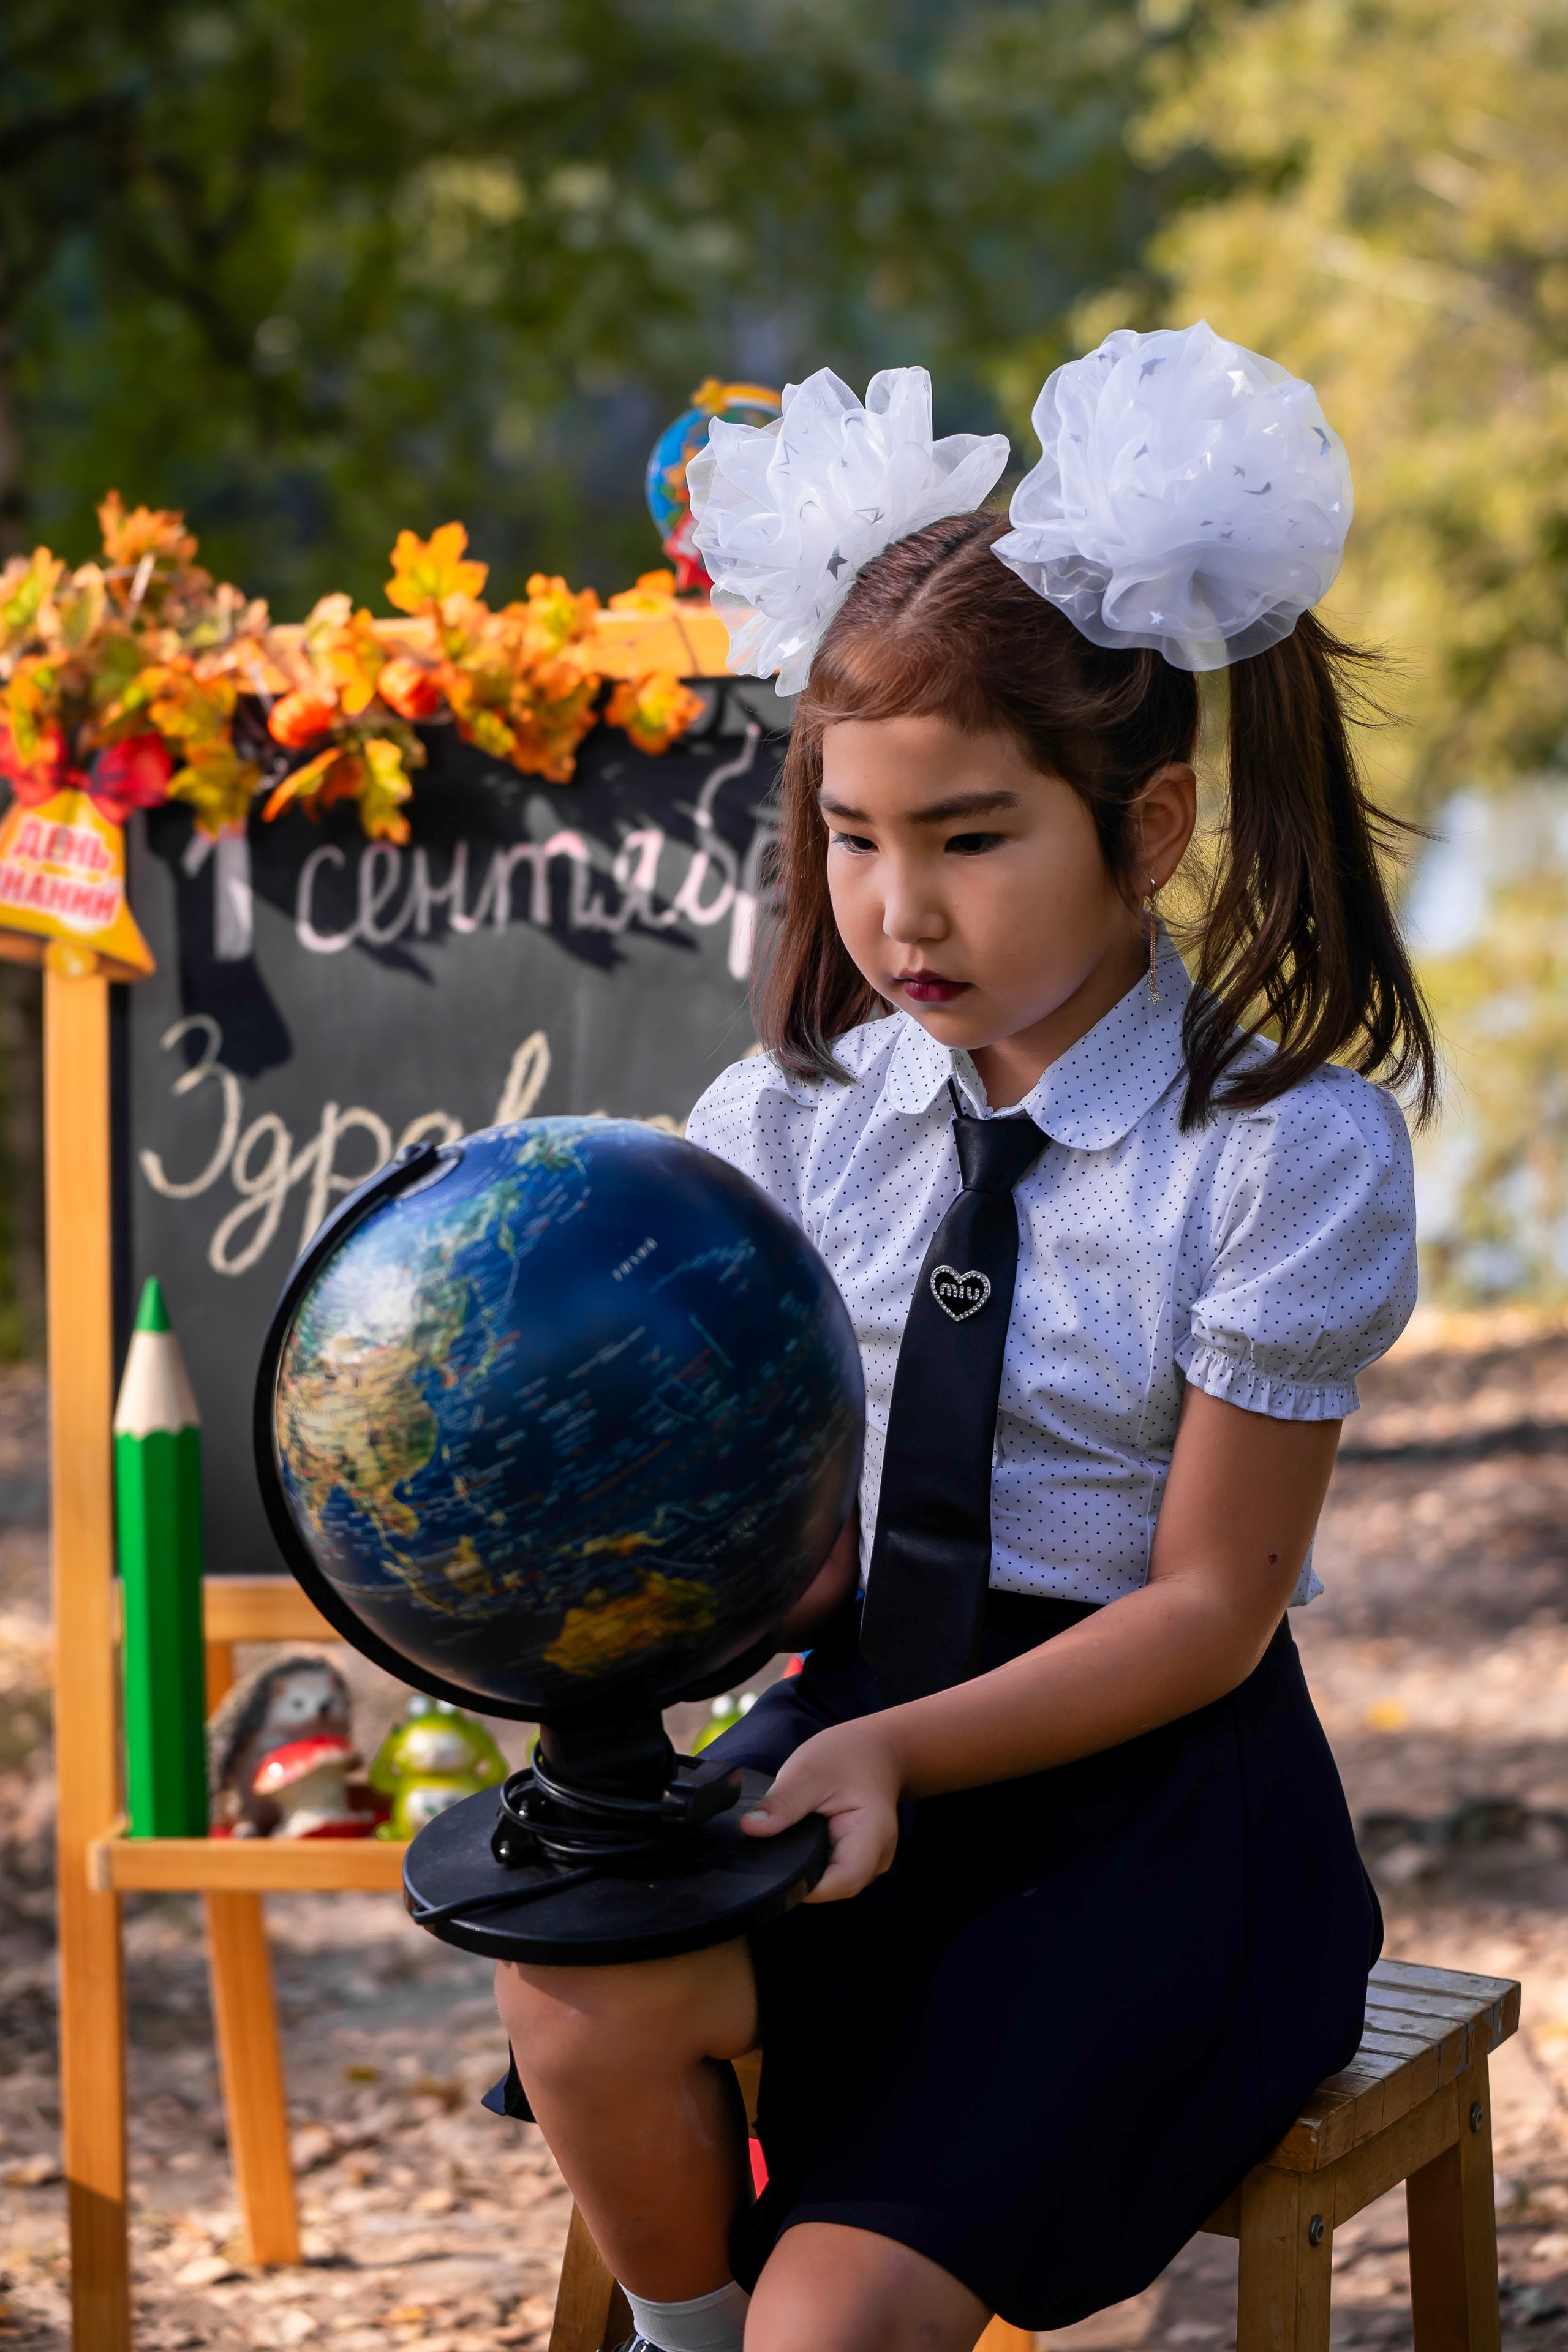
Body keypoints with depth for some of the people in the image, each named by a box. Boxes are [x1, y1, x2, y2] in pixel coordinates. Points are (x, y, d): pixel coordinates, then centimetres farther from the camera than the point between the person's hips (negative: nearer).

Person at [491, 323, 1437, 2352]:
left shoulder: (1293, 1151, -12)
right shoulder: (796, 1118, 2)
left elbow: (1207, 1607, -11)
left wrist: (896, 1751, -24)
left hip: (1156, 1795, -4)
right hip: (862, 1729, 4)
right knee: (577, 1995, -26)